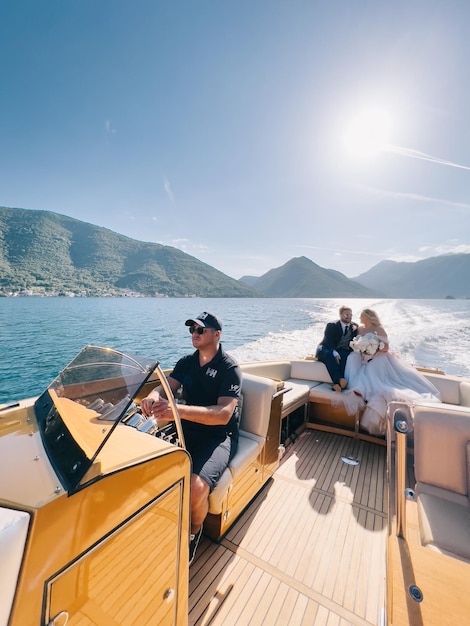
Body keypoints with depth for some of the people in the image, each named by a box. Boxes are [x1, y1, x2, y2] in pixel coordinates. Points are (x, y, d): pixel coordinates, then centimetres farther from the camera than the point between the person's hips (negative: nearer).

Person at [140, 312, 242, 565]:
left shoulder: (230, 368, -15)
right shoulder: (187, 362, 5)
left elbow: (224, 414, -26)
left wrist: (178, 410, -40)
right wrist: (154, 396, -28)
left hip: (219, 436, -5)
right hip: (187, 430, 5)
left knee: (196, 488, -27)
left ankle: (194, 532, 9)